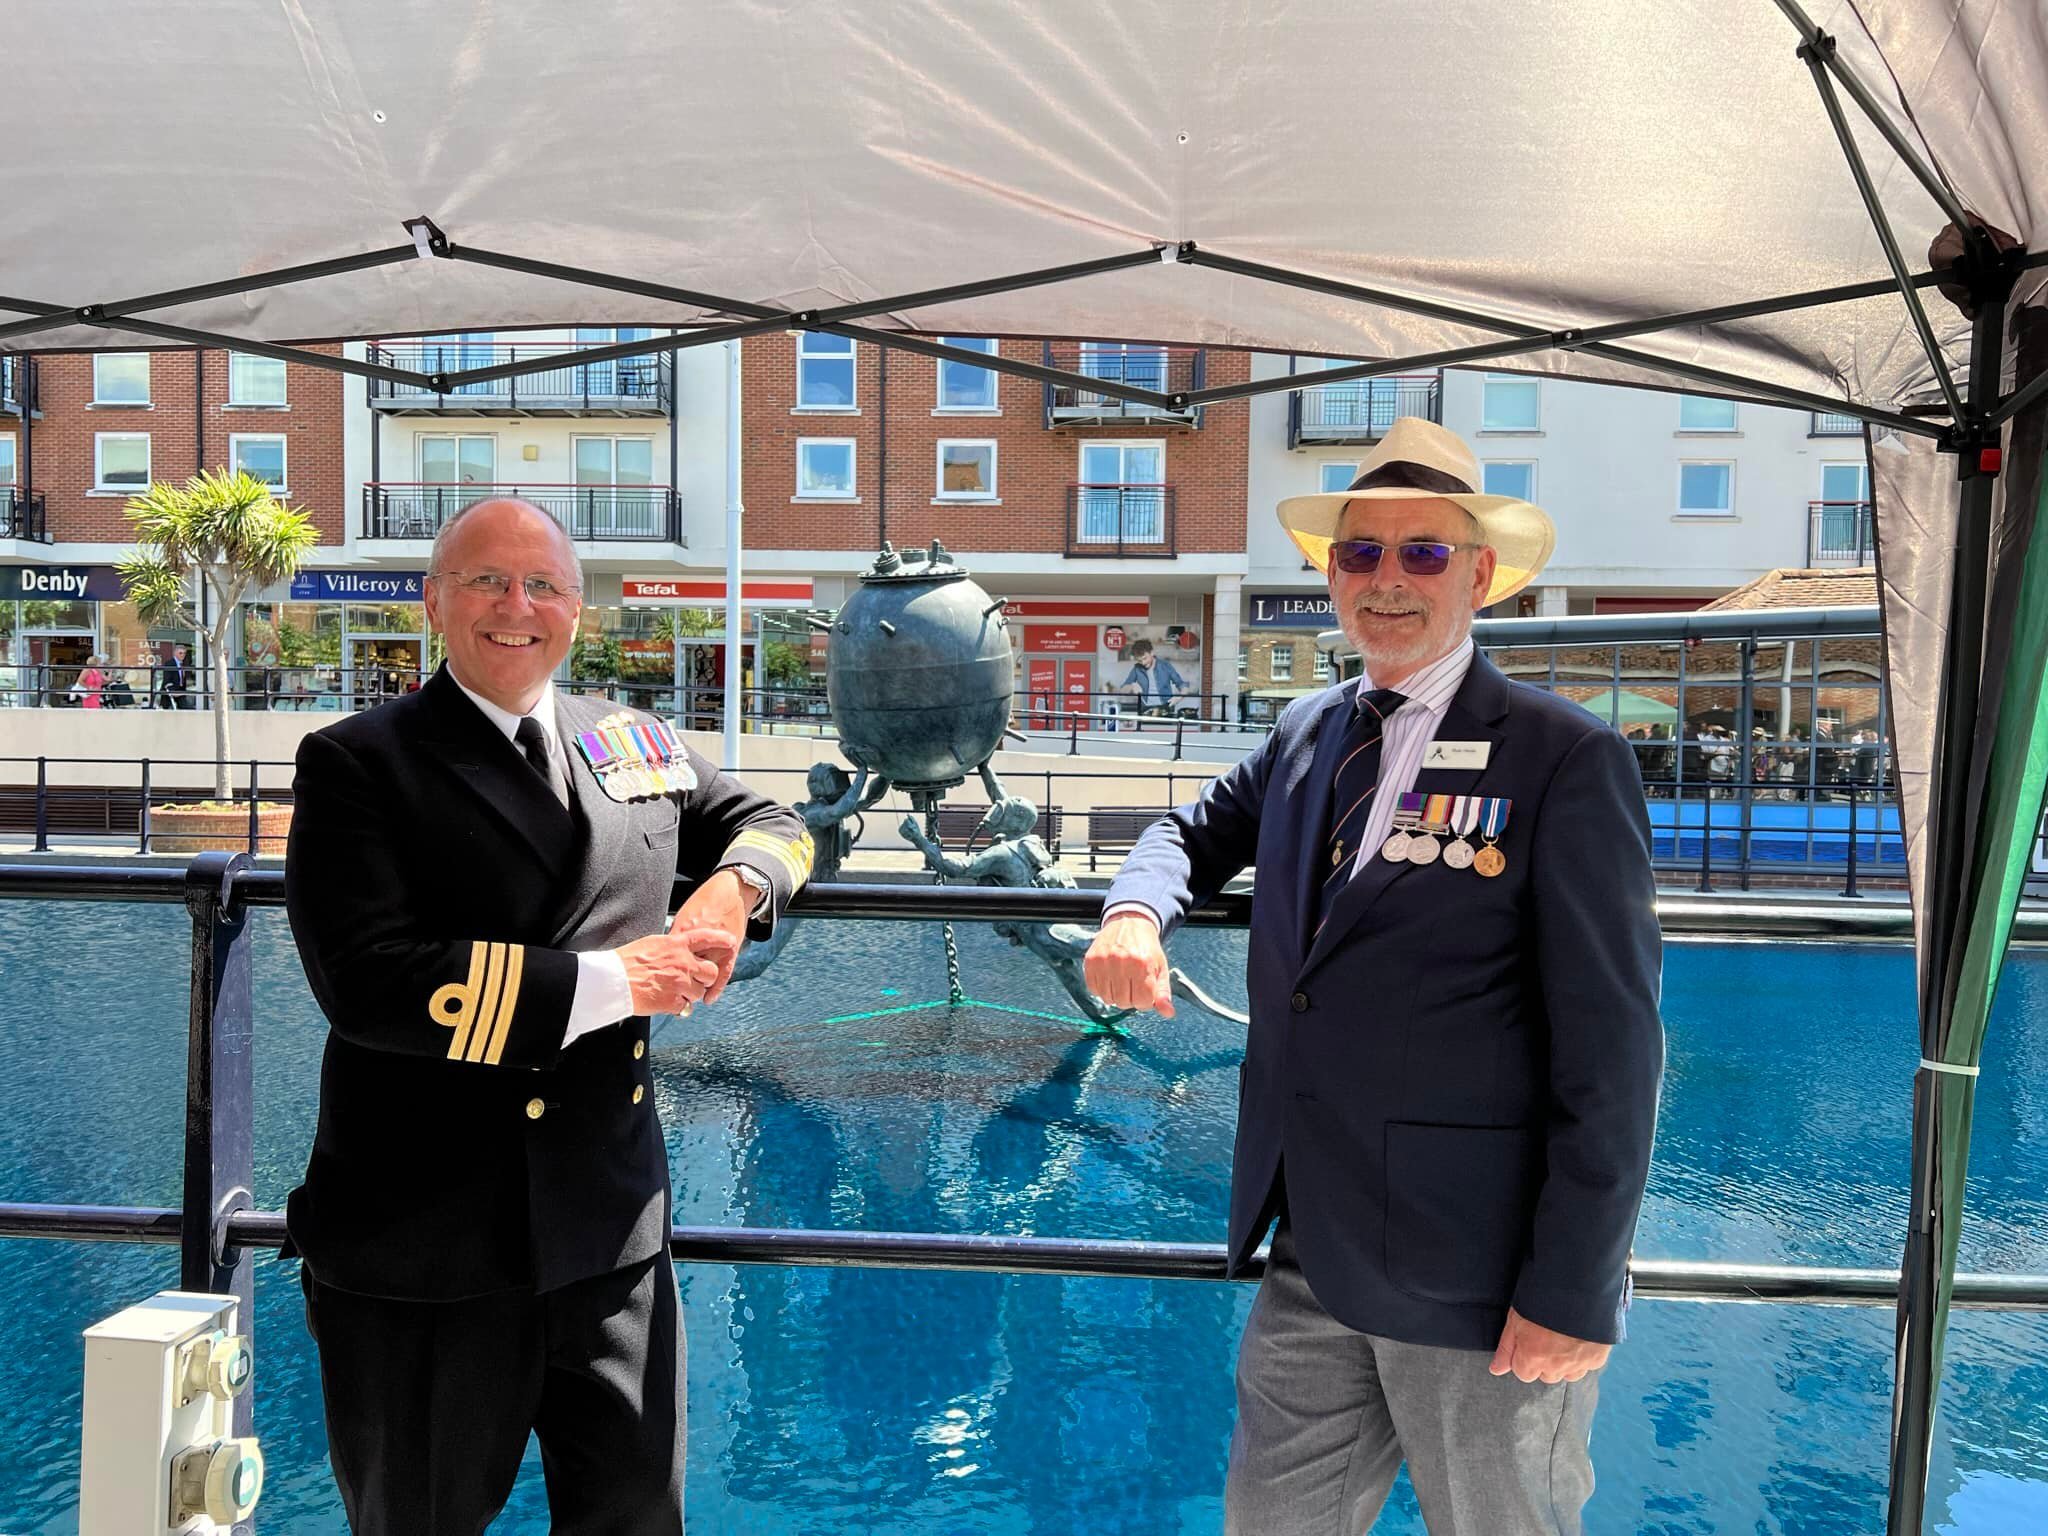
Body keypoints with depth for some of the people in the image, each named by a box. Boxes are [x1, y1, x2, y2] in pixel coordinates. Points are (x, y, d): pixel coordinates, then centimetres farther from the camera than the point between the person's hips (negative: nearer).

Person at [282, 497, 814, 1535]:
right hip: (427, 1247, -4)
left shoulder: (636, 745, 7)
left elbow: (764, 819, 22)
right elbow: (367, 982, -20)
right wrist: (611, 980, -19)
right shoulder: (359, 762, -7)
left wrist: (733, 886, -3)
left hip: (614, 1226, 4)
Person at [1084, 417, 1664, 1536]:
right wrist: (1136, 913, -3)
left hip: (1477, 1274, -5)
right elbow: (1196, 832, 21)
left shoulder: (1565, 759, -12)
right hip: (1311, 1253, 6)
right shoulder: (1306, 733, 8)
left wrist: (1573, 1295, -14)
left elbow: (1612, 1048, -13)